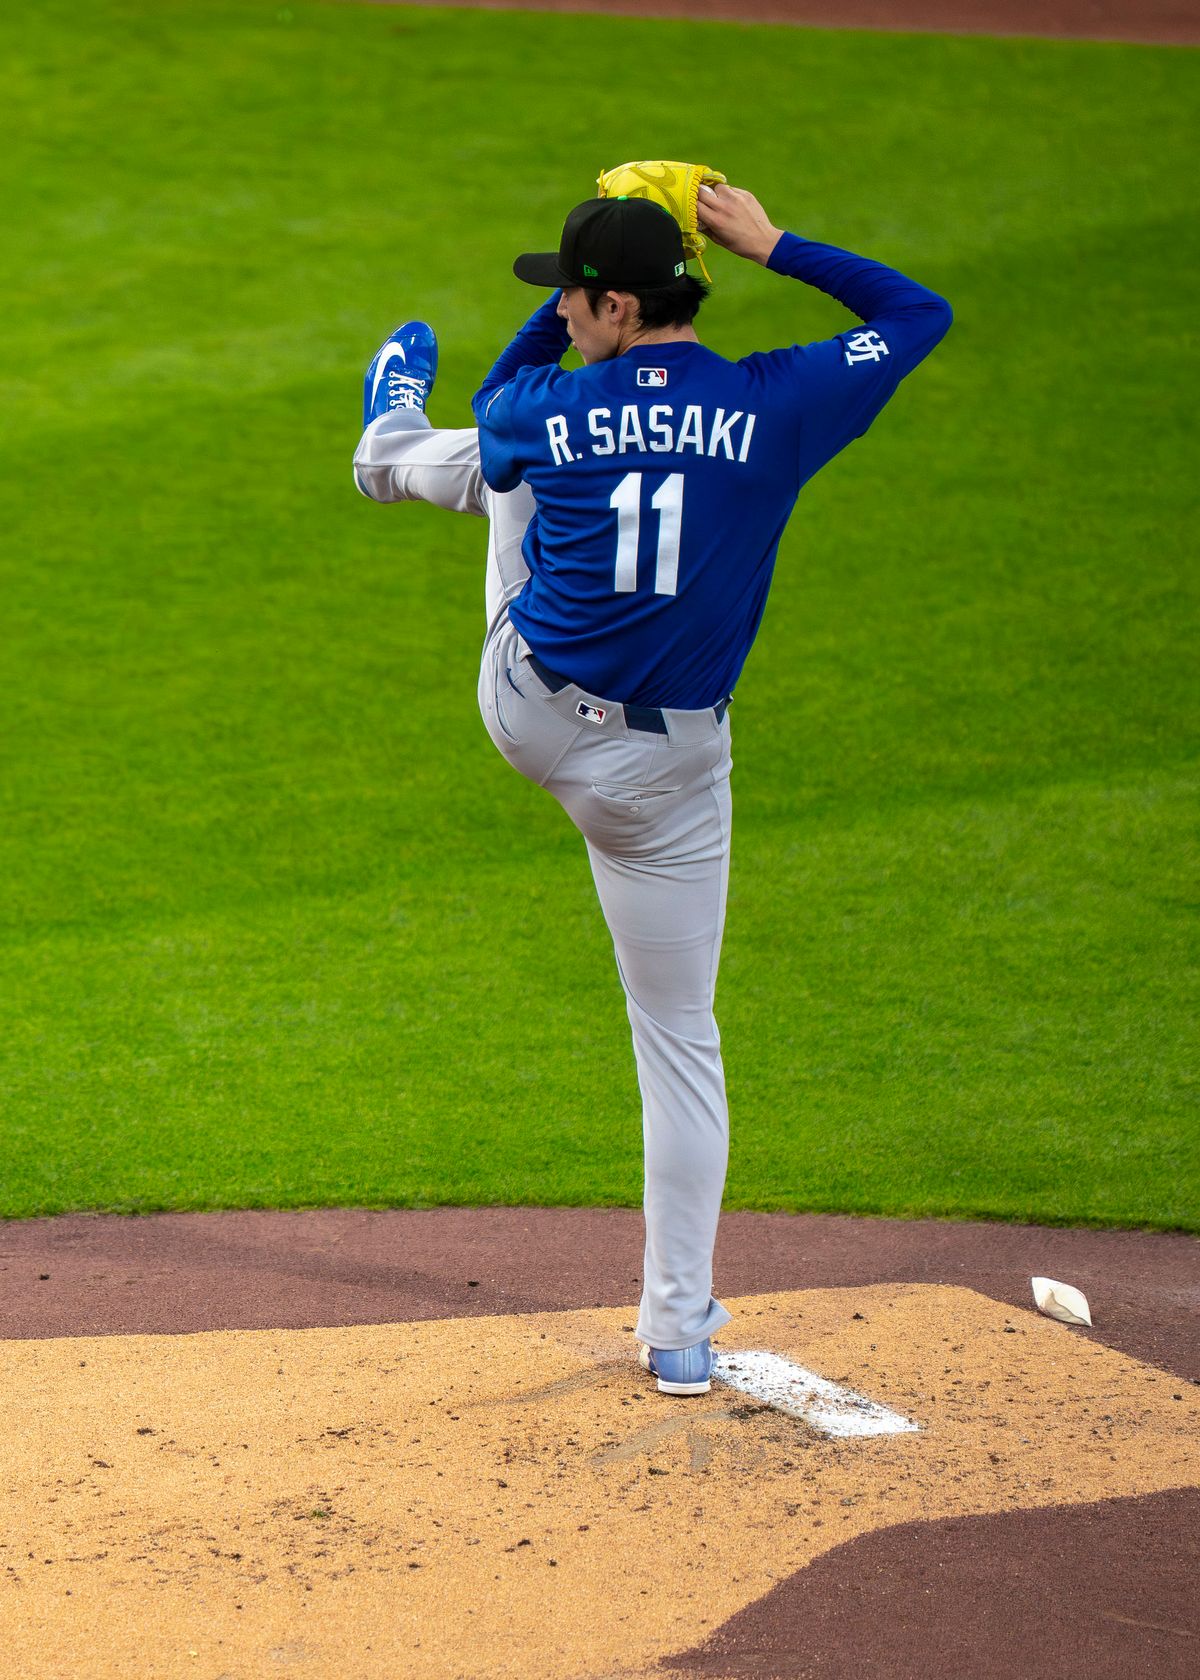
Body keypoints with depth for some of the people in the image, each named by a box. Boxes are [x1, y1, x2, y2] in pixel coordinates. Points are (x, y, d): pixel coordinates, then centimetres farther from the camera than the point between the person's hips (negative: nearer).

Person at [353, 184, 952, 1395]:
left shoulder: (545, 414, -12)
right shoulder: (775, 406, -16)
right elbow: (919, 313, -1)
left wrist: (590, 286, 11)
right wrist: (773, 247, -1)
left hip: (522, 711, 2)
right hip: (662, 771, -2)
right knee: (679, 1035, 9)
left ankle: (395, 439, 66)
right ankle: (680, 1326, 9)